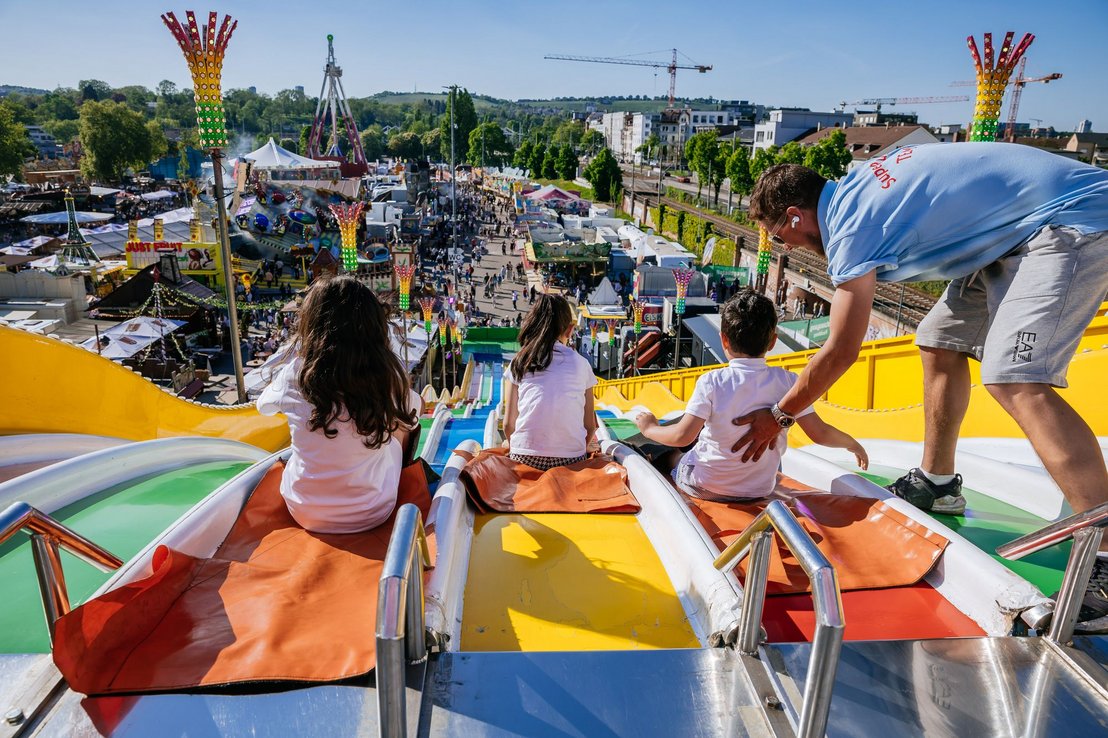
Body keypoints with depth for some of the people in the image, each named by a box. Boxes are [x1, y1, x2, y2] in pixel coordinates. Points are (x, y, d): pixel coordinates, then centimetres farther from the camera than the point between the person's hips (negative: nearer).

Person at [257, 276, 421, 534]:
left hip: (304, 512, 1)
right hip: (372, 514, -1)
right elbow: (412, 417, 4)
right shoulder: (388, 377, -19)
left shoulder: (296, 375, -17)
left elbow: (264, 405, 6)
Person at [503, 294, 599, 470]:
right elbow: (590, 426, 9)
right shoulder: (580, 363, 7)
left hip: (524, 457, 0)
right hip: (571, 459, 0)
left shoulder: (518, 363, 7)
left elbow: (508, 424, 8)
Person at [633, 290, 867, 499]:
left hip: (704, 488, -2)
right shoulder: (787, 381, -10)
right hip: (760, 491, 2)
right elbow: (820, 433, -7)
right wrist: (852, 443, 13)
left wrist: (650, 428, -1)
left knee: (671, 454, 26)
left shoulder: (711, 382, -18)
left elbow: (682, 436, -20)